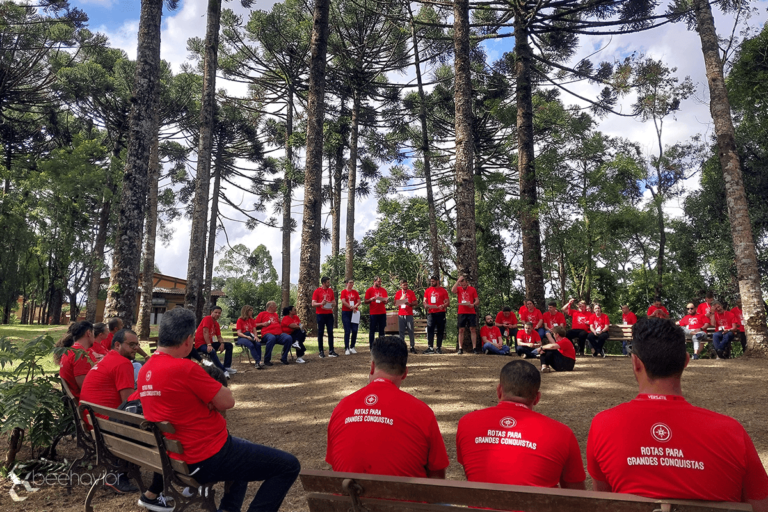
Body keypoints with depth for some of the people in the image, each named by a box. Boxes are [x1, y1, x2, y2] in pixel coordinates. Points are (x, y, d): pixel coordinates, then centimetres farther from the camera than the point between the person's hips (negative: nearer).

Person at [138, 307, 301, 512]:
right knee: (289, 466, -4)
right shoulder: (184, 368, -24)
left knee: (244, 450, 36)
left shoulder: (145, 371, 4)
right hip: (210, 459, -9)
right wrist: (217, 387, 2)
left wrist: (211, 400, -2)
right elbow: (227, 401, -16)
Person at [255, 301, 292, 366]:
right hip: (268, 334, -5)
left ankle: (284, 358, -10)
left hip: (279, 334, 5)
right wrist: (262, 324, -2)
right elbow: (255, 324, 13)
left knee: (289, 338, -25)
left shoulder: (275, 314, 30)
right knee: (272, 338, -41)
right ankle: (267, 360, -26)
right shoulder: (262, 314, 16)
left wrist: (280, 323, 20)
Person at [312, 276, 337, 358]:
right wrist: (321, 303, -22)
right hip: (321, 314, -4)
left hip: (329, 314, 4)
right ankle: (321, 351, 7)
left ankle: (331, 351, 5)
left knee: (330, 332, 2)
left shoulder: (331, 290, 12)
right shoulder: (317, 291, -3)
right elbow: (313, 304, -5)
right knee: (320, 333, 1)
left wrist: (333, 304, -4)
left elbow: (334, 301, 19)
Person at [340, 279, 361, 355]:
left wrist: (354, 306, -14)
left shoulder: (355, 292, 11)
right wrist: (351, 308, -12)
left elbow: (359, 302, 5)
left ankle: (352, 347, 13)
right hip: (346, 312, -3)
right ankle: (346, 349, -2)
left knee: (354, 330, 0)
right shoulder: (344, 291, 1)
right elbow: (343, 302, -9)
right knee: (347, 331, -5)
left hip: (355, 312, 3)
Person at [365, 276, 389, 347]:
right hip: (373, 314, -3)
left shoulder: (383, 290, 11)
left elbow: (386, 300, 14)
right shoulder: (369, 290, 1)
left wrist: (386, 301, -9)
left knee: (381, 330, 6)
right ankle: (371, 346, 4)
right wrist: (371, 299, -20)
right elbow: (366, 302, 0)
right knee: (372, 330, -1)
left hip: (382, 313, 4)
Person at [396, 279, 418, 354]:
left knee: (411, 331, -2)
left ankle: (412, 347, 1)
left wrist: (410, 304, -16)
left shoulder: (411, 292, 6)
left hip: (409, 314, -1)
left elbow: (415, 302, 3)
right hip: (401, 315, 1)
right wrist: (401, 299, -8)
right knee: (401, 331, 2)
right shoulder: (398, 293, 9)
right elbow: (395, 303, 10)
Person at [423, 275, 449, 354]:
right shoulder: (427, 290, 12)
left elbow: (447, 302, 4)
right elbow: (425, 301, 14)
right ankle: (430, 348, -5)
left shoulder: (443, 290, 5)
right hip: (431, 313, 1)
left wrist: (443, 306, -16)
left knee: (440, 331, 3)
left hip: (440, 313, -1)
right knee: (430, 330, -6)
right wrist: (426, 305, -8)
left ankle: (439, 348, 10)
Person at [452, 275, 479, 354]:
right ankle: (460, 348, 4)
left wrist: (473, 304, -16)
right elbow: (452, 290, -16)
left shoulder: (472, 289, 6)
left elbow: (477, 300, 5)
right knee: (461, 330, 1)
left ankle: (474, 348, -1)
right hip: (461, 313, 1)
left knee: (473, 329, -3)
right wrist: (458, 281, -14)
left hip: (471, 312, -1)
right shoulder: (459, 289, 7)